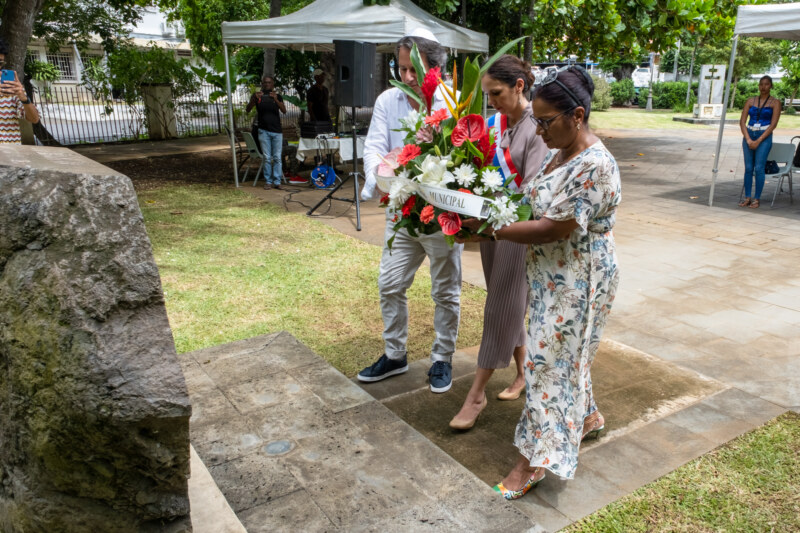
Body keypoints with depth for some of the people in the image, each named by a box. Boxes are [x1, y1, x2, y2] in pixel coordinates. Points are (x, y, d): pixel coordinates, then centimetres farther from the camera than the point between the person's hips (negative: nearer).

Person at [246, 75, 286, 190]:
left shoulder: (277, 96, 8)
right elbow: (248, 110, -5)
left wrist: (276, 99, -25)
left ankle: (277, 182, 3)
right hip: (263, 131, -1)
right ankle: (268, 181, 5)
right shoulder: (257, 95, 6)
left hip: (277, 131, 1)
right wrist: (254, 99, -22)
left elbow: (284, 110, -8)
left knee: (277, 158, -1)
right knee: (267, 158, -1)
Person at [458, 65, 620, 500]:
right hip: (553, 274, 9)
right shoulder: (559, 153, 4)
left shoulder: (595, 166, -25)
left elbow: (554, 229, -26)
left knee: (550, 361, -2)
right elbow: (539, 204, 12)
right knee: (567, 354, 22)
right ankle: (586, 417, 44)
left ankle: (533, 459, 11)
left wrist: (493, 231, -20)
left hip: (577, 281, -9)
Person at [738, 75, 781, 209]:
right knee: (748, 168, 2)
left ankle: (757, 199, -3)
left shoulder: (775, 102, 1)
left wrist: (758, 141, -13)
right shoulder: (750, 100, 9)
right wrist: (748, 139, -7)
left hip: (764, 137, -3)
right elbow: (742, 121, 4)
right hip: (749, 135, 3)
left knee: (759, 168, -9)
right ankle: (747, 197, 9)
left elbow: (773, 124, -6)